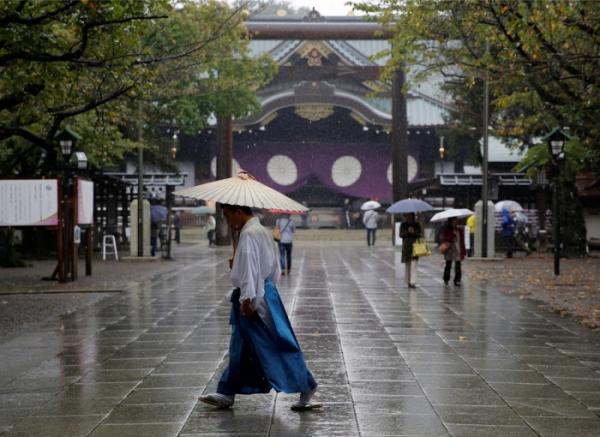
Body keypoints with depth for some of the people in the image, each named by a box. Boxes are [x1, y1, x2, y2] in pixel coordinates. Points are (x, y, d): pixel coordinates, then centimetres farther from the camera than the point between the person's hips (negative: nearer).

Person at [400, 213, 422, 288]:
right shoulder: (403, 224, 5)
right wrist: (407, 232, -17)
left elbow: (421, 235, 2)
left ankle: (412, 282, -17)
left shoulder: (417, 225, 5)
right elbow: (401, 235, -1)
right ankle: (408, 282, 20)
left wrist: (414, 232, -16)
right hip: (406, 246, 1)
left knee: (413, 264, -12)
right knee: (407, 265, 8)